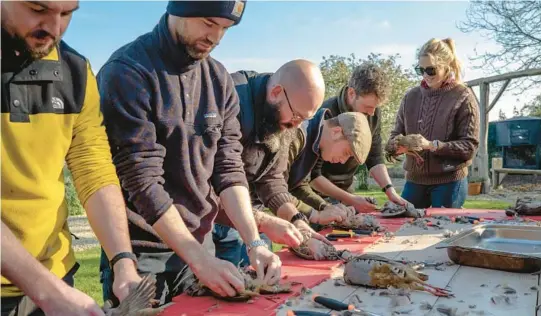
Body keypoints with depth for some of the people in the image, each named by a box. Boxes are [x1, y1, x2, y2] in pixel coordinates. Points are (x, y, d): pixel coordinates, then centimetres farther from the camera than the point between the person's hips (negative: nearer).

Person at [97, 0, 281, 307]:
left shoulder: (219, 79, 1)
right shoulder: (127, 71, -16)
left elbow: (228, 168, -1)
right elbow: (143, 180, -21)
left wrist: (254, 242, -12)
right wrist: (200, 259, -24)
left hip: (195, 244, 6)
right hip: (141, 250, -5)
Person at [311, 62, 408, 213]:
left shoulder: (373, 113, -8)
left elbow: (374, 157, 2)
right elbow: (312, 174, -23)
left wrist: (390, 190, -12)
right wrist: (350, 200, -24)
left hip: (343, 190, 5)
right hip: (318, 193, -5)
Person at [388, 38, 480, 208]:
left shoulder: (463, 97, -5)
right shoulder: (411, 96, 7)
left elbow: (469, 146, -9)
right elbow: (396, 133, 12)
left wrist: (432, 145, -21)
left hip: (449, 181, -4)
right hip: (414, 179, 4)